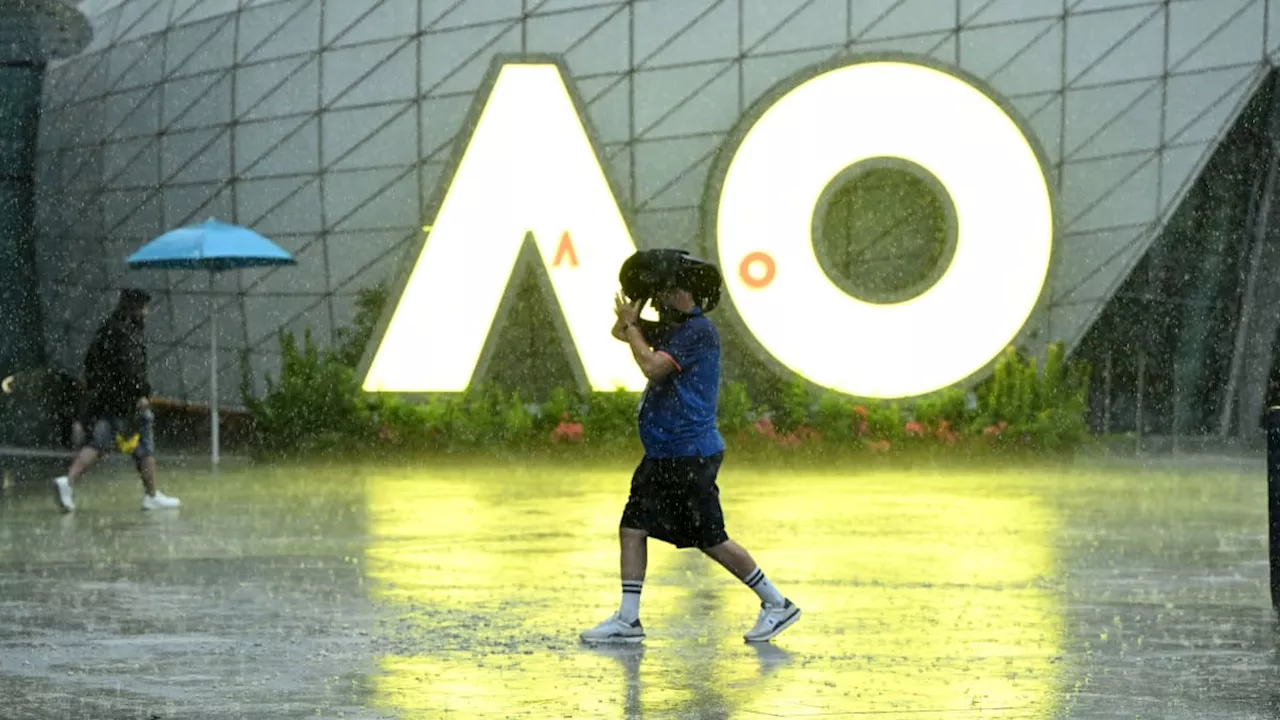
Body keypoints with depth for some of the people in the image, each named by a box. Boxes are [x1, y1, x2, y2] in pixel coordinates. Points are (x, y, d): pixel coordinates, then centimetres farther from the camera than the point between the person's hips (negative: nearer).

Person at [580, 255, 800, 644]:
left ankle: (777, 604, 7)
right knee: (633, 527, 3)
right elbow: (619, 333, 23)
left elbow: (652, 365, -23)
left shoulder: (699, 331, -15)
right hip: (663, 453, 10)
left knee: (711, 540, -5)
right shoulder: (674, 329, 15)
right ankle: (627, 620, 4)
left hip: (690, 454, -10)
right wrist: (633, 312, 5)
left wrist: (632, 324, -11)